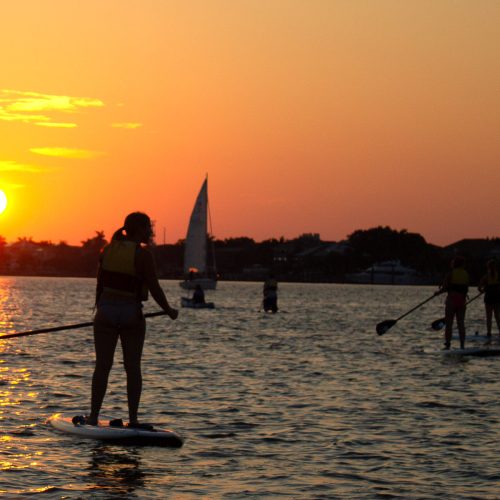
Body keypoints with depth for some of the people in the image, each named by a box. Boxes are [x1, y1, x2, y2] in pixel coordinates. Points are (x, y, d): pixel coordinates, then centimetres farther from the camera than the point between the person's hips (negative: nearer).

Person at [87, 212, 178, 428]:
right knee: (133, 368, 5)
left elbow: (100, 283, 8)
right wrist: (169, 311, 3)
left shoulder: (108, 250, 4)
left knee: (102, 366, 6)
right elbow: (154, 288, -11)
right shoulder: (142, 254, -11)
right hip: (132, 314, -3)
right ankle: (133, 419, 5)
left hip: (106, 312, 3)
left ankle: (93, 416, 4)